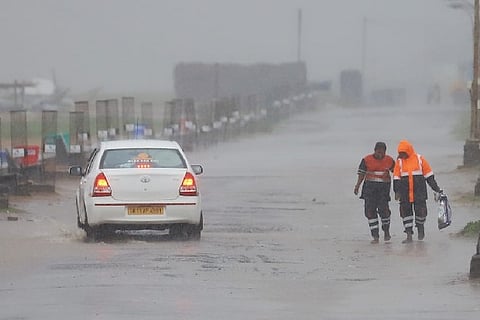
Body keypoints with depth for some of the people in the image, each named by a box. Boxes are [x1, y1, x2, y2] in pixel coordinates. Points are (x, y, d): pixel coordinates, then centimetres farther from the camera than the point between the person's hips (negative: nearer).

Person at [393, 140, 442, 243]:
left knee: (420, 211, -3)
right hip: (405, 194, 2)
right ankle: (409, 236, 5)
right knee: (405, 212, 0)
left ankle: (420, 227, 27)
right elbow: (396, 178, 5)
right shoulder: (399, 161, 6)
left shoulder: (420, 159, 1)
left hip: (419, 192, -2)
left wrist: (436, 188, 7)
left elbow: (429, 175, 6)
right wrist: (397, 191, -5)